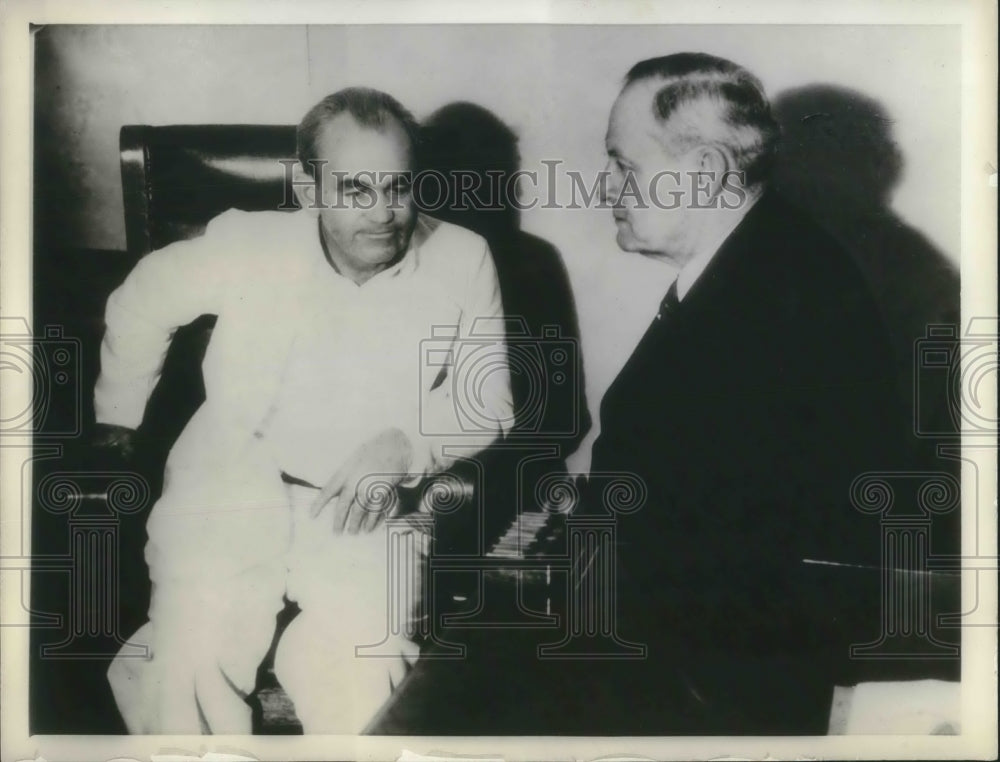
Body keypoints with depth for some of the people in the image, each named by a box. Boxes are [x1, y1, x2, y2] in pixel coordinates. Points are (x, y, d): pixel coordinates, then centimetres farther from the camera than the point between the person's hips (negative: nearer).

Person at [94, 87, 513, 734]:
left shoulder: (463, 260, -5)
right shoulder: (246, 244, -5)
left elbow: (487, 402, 3)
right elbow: (143, 304, 14)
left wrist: (403, 445, -17)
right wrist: (118, 414, 25)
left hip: (366, 509, 0)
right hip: (232, 491, 0)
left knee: (363, 690, -23)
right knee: (190, 667, -23)